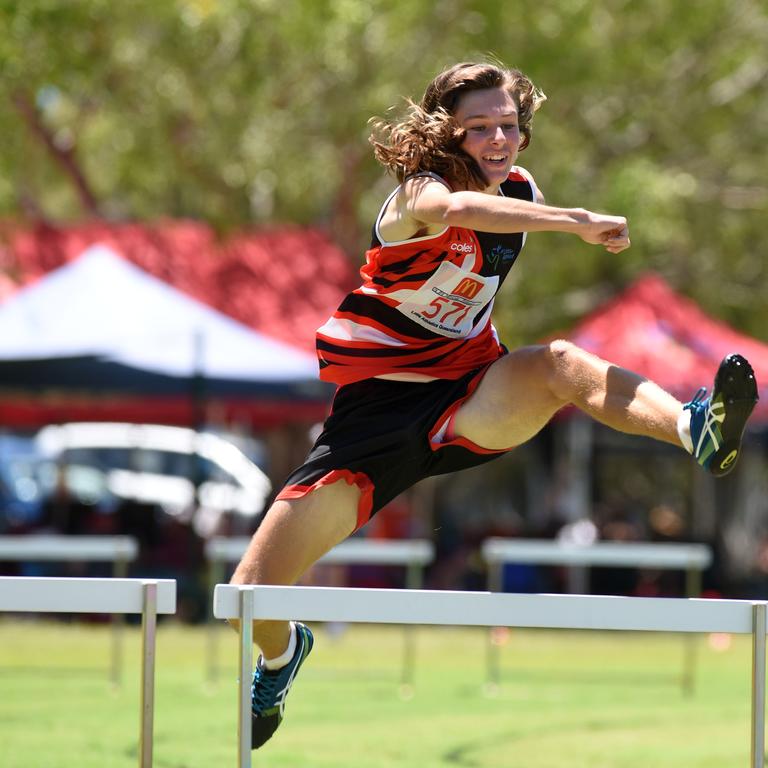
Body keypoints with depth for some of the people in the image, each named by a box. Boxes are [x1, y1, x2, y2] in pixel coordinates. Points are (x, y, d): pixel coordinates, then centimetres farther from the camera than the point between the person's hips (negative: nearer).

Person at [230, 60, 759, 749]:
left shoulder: (522, 191, 3)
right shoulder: (419, 192, -16)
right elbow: (457, 209, -45)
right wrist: (577, 222, -47)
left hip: (471, 404, 3)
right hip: (375, 405, -3)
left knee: (561, 362, -32)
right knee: (252, 598, -6)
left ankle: (699, 428, -59)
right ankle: (282, 654, 31)